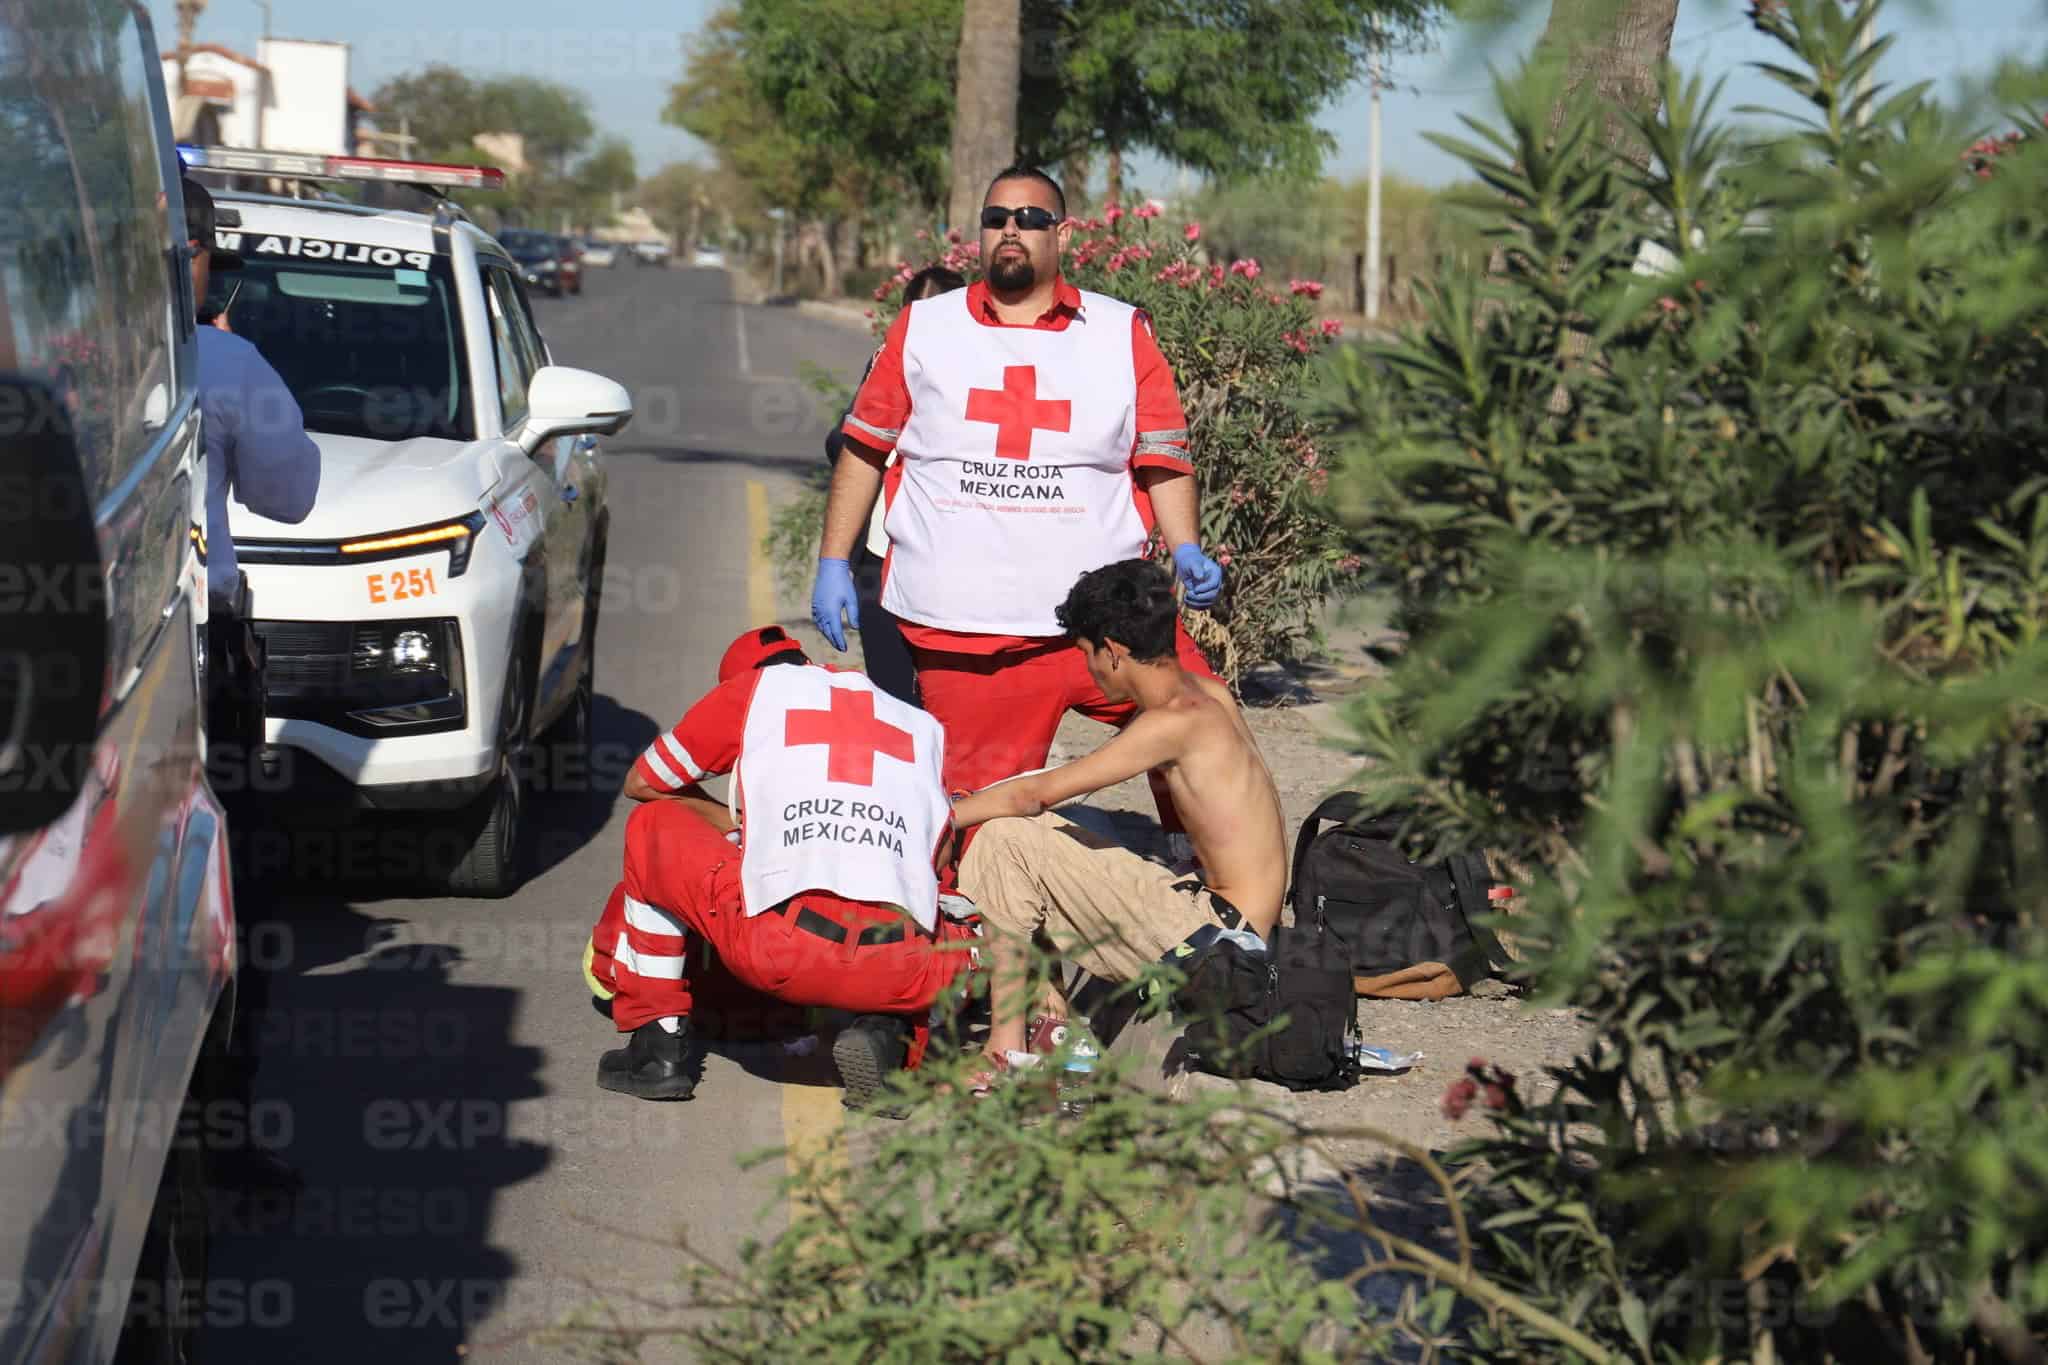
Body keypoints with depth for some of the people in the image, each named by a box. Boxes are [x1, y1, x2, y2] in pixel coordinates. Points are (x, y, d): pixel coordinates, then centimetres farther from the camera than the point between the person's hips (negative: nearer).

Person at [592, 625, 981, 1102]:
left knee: (651, 827, 24)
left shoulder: (750, 688, 20)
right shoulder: (925, 725, 26)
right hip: (901, 973, 2)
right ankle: (883, 1030, 4)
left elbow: (640, 783, 31)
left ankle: (657, 1049, 21)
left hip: (776, 951, -1)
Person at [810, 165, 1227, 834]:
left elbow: (1162, 458, 8)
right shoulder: (921, 329, 10)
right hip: (955, 628, 0)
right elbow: (865, 448, 14)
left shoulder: (1123, 333, 8)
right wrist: (833, 564, 9)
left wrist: (1185, 550, -8)